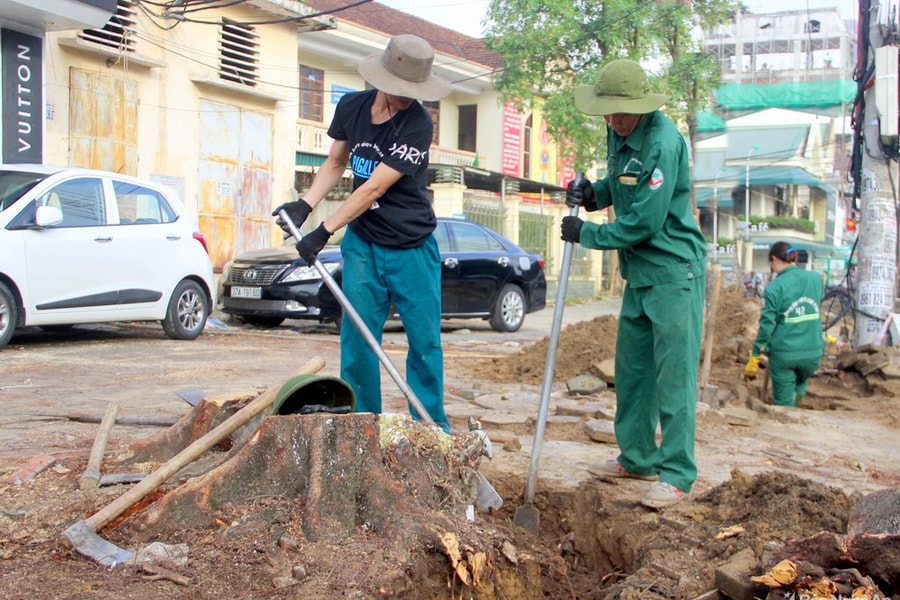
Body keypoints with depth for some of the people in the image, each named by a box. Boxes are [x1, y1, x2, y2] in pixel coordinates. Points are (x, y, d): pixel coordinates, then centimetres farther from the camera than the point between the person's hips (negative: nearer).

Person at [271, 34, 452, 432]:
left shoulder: (418, 125, -17)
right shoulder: (351, 106, -1)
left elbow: (374, 188, -20)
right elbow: (335, 164, 13)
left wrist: (323, 232, -21)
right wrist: (304, 205, -3)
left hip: (412, 249, -4)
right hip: (362, 243, 4)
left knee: (425, 340, 0)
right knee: (357, 336, 2)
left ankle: (431, 427, 12)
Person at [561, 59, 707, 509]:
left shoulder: (662, 142, -21)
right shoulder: (618, 134, 7)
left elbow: (644, 222, -22)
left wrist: (587, 234, -11)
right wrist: (594, 193, 3)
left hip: (674, 271, -9)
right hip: (639, 271, 10)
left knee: (674, 372, -7)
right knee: (631, 367, 14)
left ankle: (676, 475, -1)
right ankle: (636, 458, 26)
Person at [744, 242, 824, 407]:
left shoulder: (774, 287, -13)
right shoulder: (817, 279, 1)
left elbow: (767, 325, -12)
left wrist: (754, 357, -5)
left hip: (784, 353, -4)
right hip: (813, 352, 4)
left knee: (784, 403, 10)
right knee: (799, 387, 31)